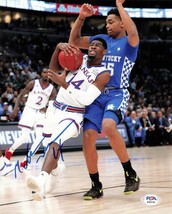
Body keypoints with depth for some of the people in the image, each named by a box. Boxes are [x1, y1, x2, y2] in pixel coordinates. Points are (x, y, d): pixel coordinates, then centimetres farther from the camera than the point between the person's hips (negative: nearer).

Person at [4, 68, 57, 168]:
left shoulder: (52, 89, 0)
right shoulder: (33, 83, -6)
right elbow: (21, 95, -1)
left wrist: (47, 109, -22)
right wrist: (15, 109, -10)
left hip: (41, 113, 3)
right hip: (29, 111, -3)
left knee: (40, 137, -10)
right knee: (24, 137, -9)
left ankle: (26, 160, -1)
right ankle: (10, 151, 18)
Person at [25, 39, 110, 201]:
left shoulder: (103, 74, -10)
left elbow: (87, 99, -20)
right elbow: (53, 69, -3)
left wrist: (64, 84, -28)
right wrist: (59, 47, -20)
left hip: (73, 115, -7)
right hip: (56, 108, 7)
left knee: (55, 142, -30)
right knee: (53, 143, 17)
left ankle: (42, 181, -52)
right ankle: (52, 174, 43)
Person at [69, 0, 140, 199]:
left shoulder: (128, 43, 0)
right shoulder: (101, 39, 17)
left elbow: (133, 33, -24)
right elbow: (74, 41, 21)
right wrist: (81, 17, 7)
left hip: (117, 94, -5)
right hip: (97, 94, 6)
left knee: (108, 126, -34)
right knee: (88, 136, -9)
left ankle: (130, 173, -20)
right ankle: (96, 185, 5)